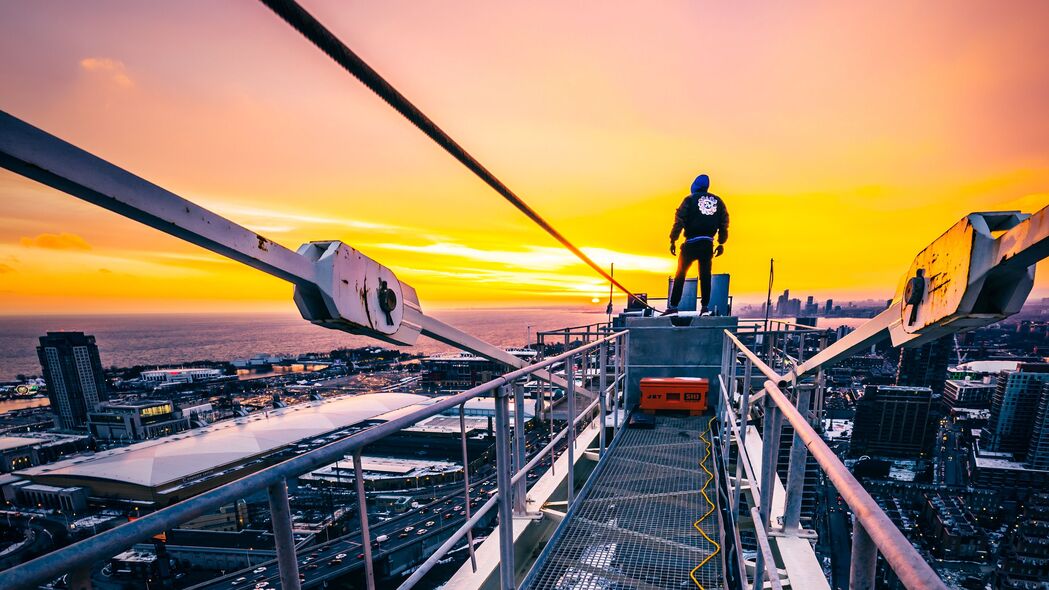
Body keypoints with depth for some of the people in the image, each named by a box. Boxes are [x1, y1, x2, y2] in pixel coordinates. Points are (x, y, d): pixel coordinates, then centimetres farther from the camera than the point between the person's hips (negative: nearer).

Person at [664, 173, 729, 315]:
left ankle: (673, 306, 1)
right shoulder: (718, 201, 13)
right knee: (705, 275, 9)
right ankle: (705, 307, 9)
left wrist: (673, 240, -3)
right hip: (708, 244, 4)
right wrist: (721, 243, 18)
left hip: (691, 243, -3)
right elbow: (724, 224, 12)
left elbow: (679, 221, -7)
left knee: (680, 274, 3)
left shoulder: (690, 200, 0)